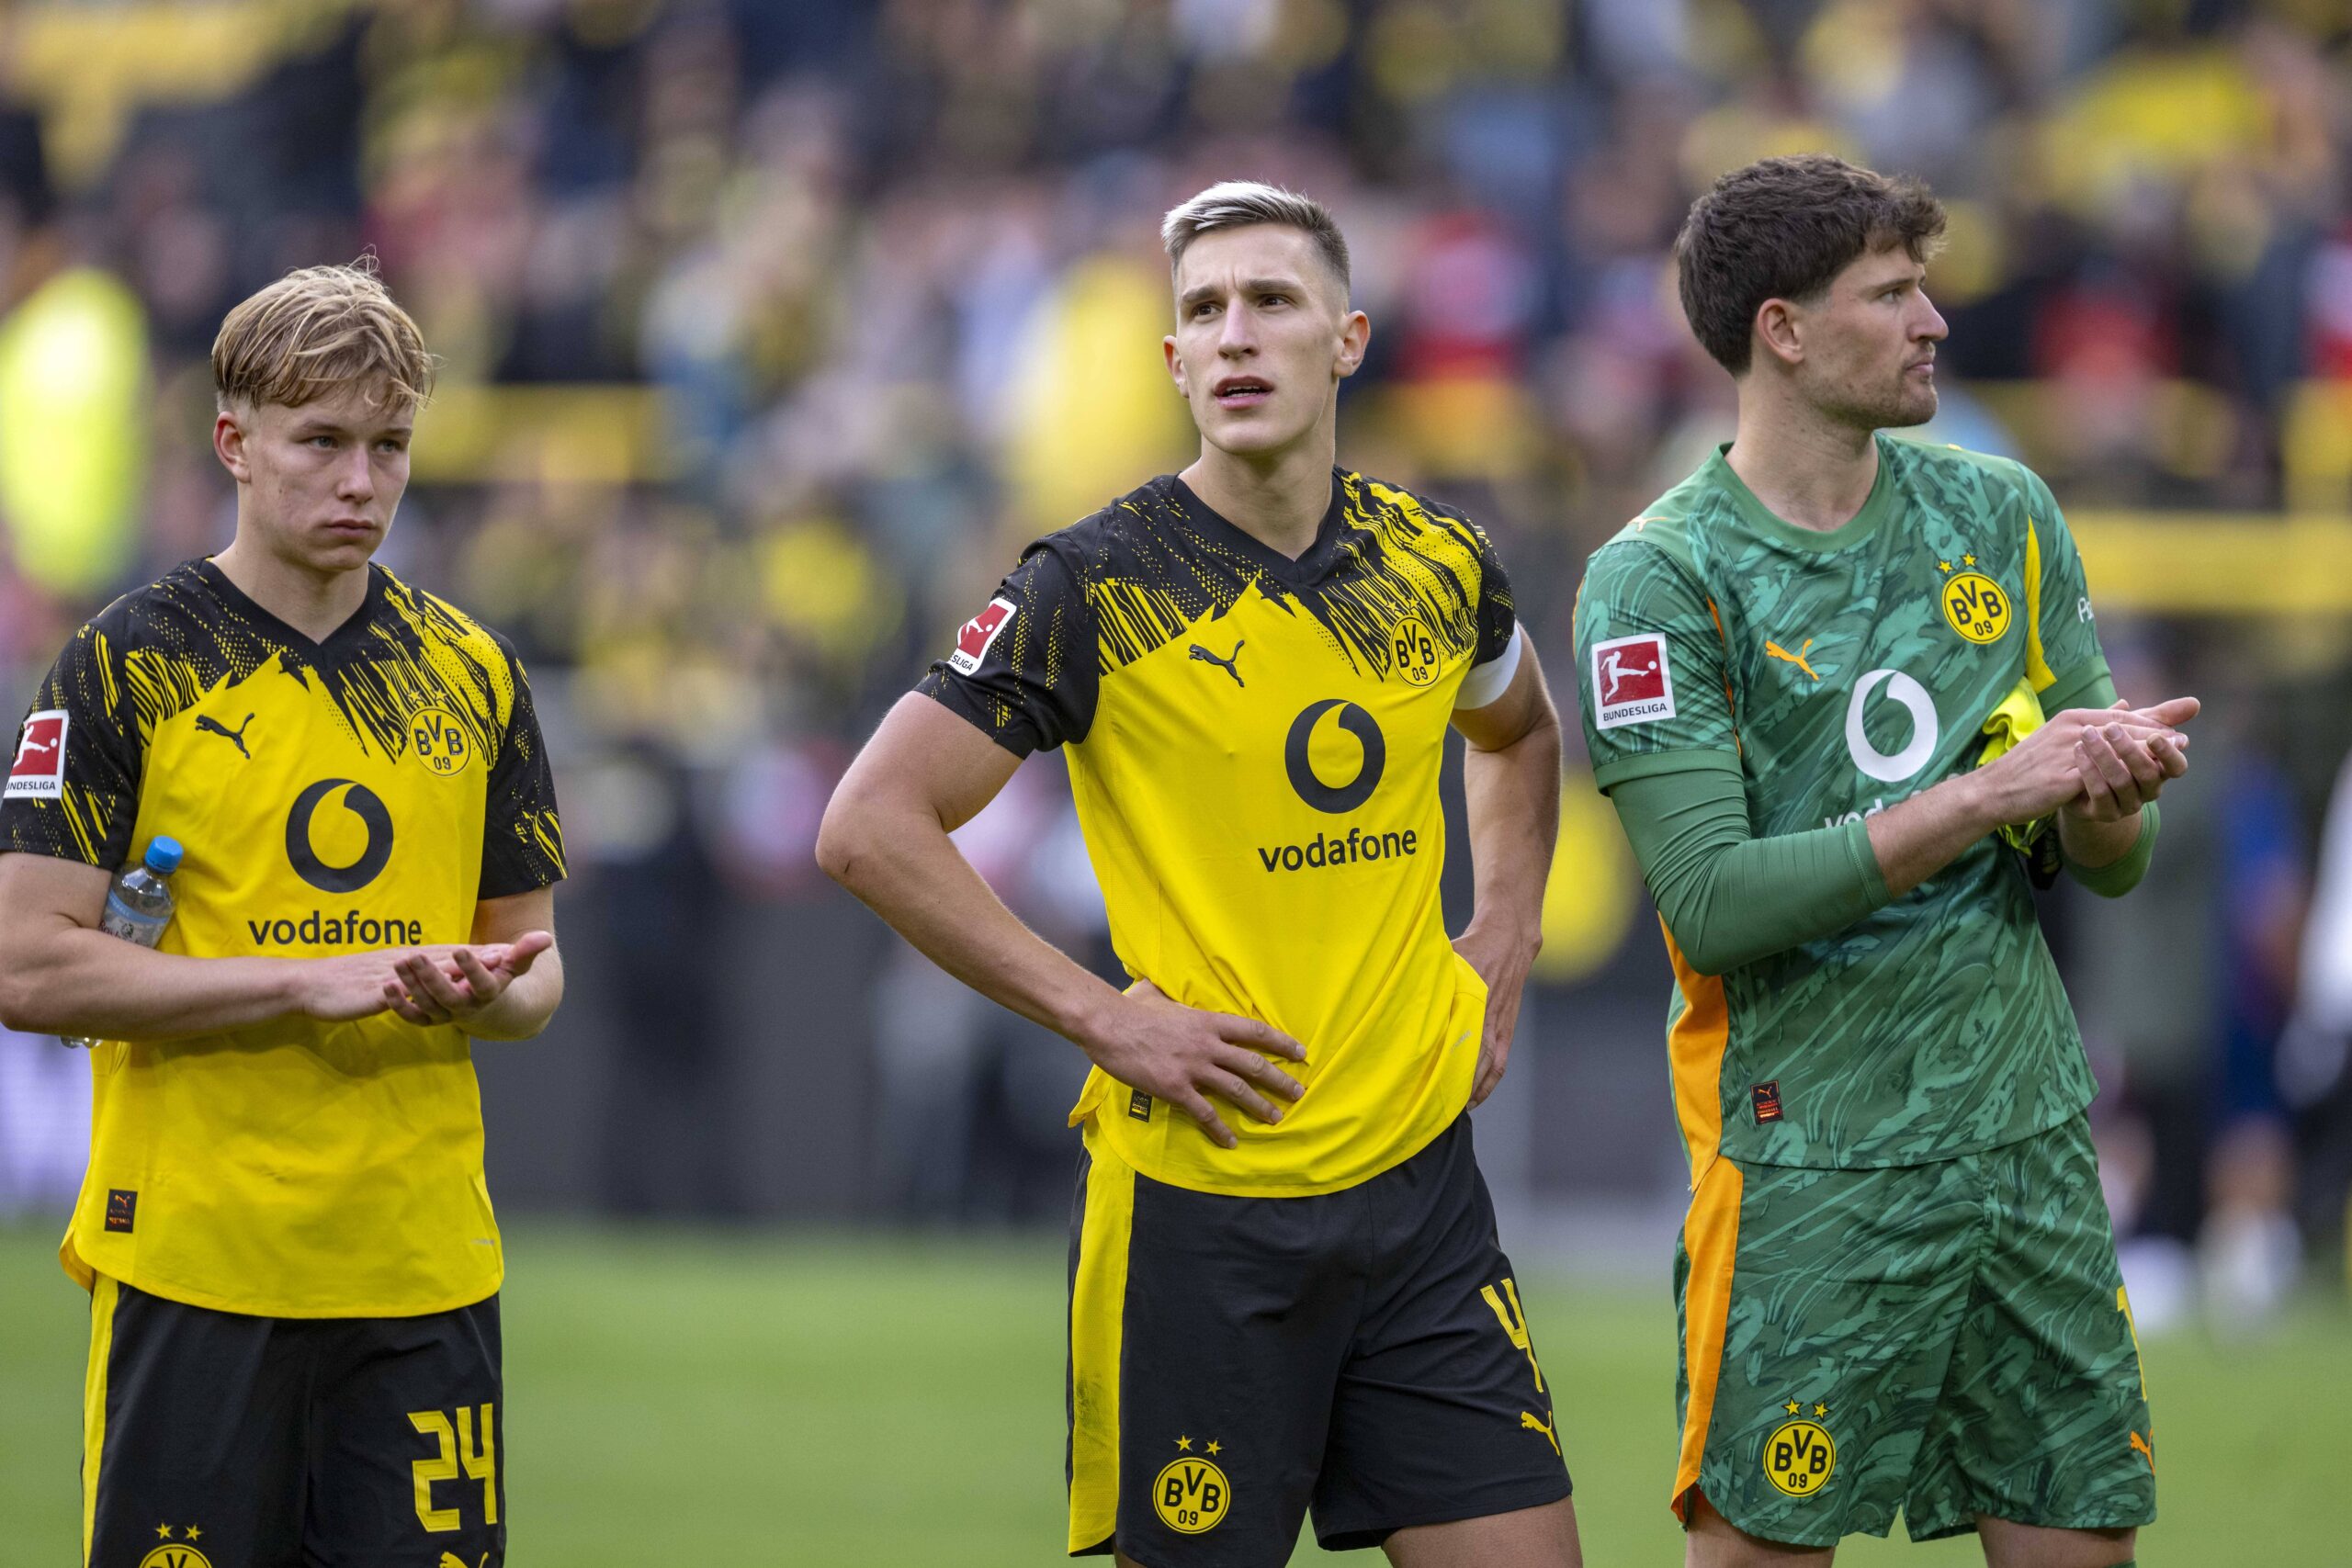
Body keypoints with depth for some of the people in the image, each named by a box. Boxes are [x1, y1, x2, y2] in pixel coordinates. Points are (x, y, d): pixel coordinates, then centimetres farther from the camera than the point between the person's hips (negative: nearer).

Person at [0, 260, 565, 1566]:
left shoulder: (472, 673, 11)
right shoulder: (132, 665, -3)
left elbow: (534, 967, 17)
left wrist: (483, 989, -8)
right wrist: (312, 982, -15)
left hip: (426, 1269, 4)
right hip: (197, 1262, -4)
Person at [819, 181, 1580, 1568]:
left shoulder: (1438, 565, 7)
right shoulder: (1098, 588, -8)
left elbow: (1521, 735, 30)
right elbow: (871, 827, -10)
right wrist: (1100, 1014, -13)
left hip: (1418, 1179, 4)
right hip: (1198, 1203, -4)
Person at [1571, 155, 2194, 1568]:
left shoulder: (2001, 515, 8)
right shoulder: (1660, 577, -8)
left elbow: (2113, 863, 11)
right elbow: (1714, 905, -18)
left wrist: (2103, 800, -13)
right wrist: (1985, 797, -21)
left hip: (2032, 1131, 5)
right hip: (1809, 1166, -5)